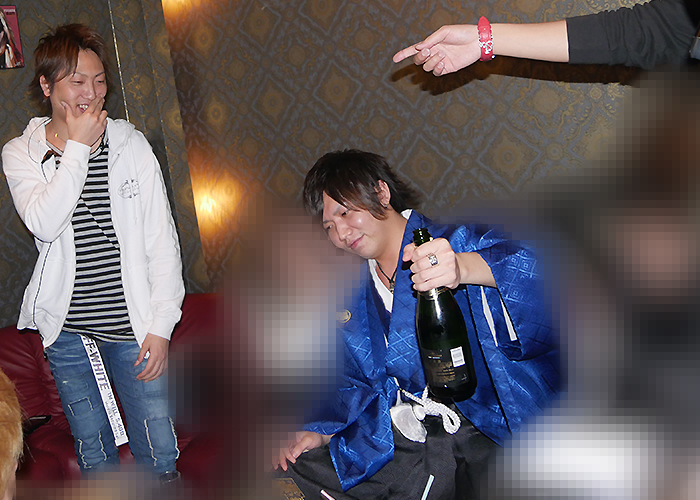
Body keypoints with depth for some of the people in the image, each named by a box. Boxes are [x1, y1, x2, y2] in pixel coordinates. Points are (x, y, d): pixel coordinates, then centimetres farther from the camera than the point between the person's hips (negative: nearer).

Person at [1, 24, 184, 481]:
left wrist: (161, 326, -5)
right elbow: (45, 224, -20)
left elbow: (162, 242, -1)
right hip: (67, 332, 1)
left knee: (160, 454, 2)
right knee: (94, 453, 13)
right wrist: (78, 146, -17)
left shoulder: (131, 145, 0)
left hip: (133, 326, 0)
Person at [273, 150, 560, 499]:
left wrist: (462, 268, -48)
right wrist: (322, 433, 3)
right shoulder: (358, 301, 15)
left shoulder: (457, 242, -7)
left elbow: (530, 258, -28)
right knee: (294, 471, -4)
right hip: (401, 440, 6)